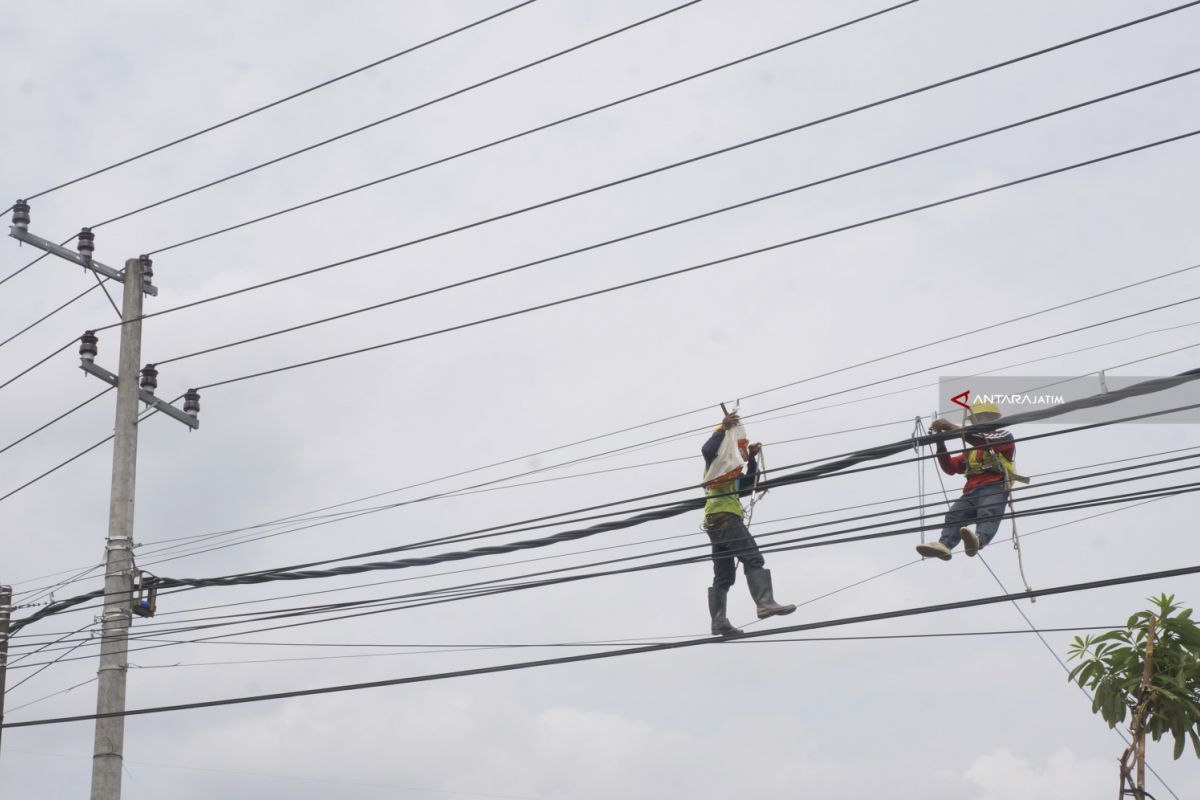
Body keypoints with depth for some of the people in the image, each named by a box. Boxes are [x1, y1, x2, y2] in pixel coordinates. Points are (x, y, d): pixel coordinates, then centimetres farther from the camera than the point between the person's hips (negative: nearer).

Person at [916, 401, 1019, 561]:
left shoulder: (1004, 438, 19)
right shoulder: (972, 451, 38)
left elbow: (984, 441, -5)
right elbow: (950, 468, 25)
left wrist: (954, 428, -11)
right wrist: (940, 442, 10)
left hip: (994, 488, -6)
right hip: (971, 492, 6)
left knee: (988, 513, -35)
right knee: (954, 515, -23)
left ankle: (979, 540, -66)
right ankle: (944, 544, -49)